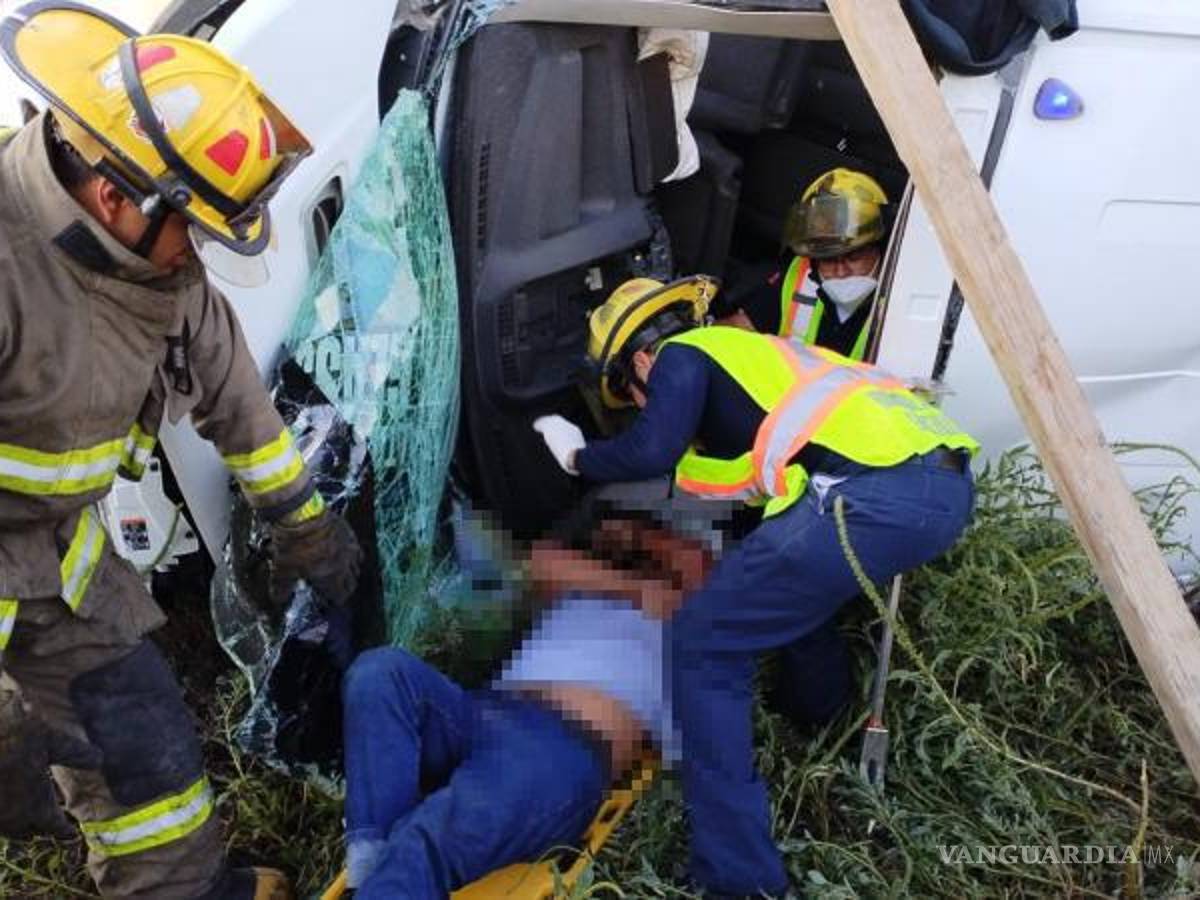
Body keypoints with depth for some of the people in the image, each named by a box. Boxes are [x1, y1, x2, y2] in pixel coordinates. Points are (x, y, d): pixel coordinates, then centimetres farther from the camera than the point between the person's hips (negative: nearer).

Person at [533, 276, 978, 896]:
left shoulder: (683, 356, 13)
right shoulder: (754, 351, 37)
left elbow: (652, 453, -5)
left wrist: (578, 458, 13)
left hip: (877, 493, -9)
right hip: (948, 482, 9)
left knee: (704, 647, 2)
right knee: (797, 587, 36)